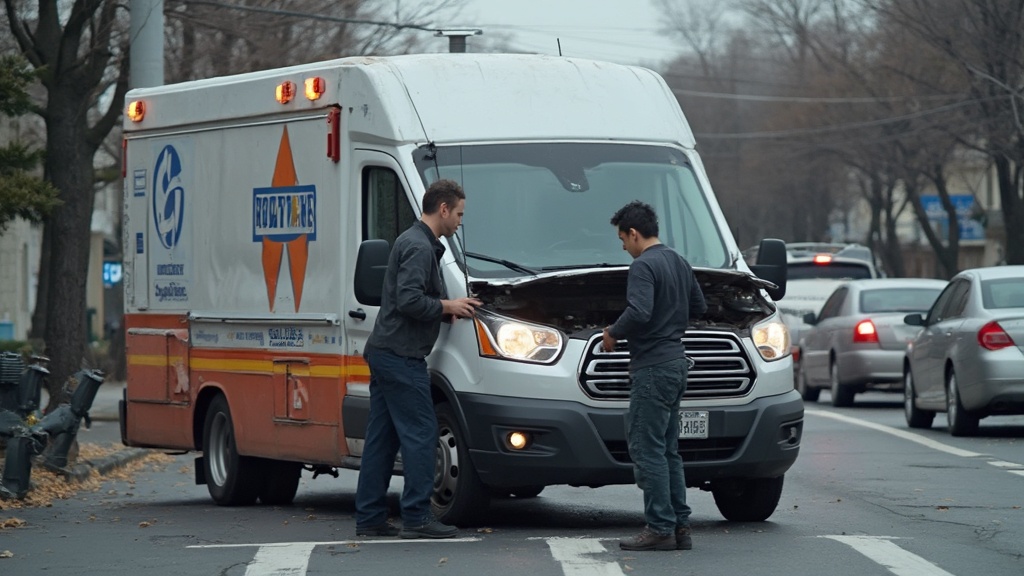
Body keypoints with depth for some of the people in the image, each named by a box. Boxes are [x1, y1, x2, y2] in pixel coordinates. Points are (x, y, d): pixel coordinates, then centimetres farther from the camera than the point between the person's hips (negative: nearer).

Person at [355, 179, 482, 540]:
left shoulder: (414, 242, 20)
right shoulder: (419, 247, -14)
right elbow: (410, 300, -23)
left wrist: (449, 307, 11)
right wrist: (447, 307, -9)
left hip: (383, 353, 11)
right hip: (400, 355, -11)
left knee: (381, 437, 10)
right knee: (420, 434, -8)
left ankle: (369, 518, 11)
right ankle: (417, 517, -8)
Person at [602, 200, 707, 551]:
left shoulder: (643, 266, -14)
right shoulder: (679, 263, 15)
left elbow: (639, 313, -27)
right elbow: (698, 308, 25)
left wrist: (614, 334, -11)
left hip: (652, 367, -10)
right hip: (676, 362, 10)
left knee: (646, 448, -6)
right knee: (667, 450, 13)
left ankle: (660, 528, -8)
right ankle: (679, 526, 12)